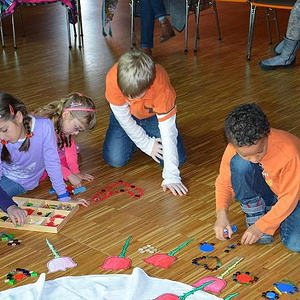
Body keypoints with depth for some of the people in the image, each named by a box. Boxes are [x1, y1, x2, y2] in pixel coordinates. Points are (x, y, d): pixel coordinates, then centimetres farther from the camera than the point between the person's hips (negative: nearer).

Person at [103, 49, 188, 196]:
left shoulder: (161, 86, -40)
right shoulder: (113, 79, -37)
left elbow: (167, 131, -35)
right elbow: (124, 118, -21)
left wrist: (171, 176, -37)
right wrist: (147, 144, -15)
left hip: (154, 115, -1)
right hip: (126, 114, 1)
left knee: (176, 159, -12)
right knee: (114, 159, -14)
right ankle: (142, 137, 17)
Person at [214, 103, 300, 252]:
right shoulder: (234, 149, -23)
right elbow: (224, 182, -7)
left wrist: (260, 227, -26)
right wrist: (221, 213, -25)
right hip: (265, 193, 2)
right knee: (239, 164, -28)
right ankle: (255, 213, -11)